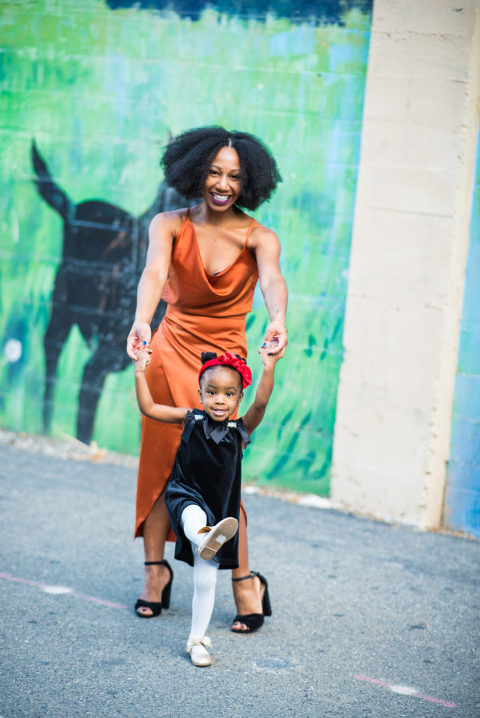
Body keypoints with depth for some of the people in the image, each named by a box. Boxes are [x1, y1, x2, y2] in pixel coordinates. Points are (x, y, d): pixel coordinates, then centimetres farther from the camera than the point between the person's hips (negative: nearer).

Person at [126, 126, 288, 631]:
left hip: (223, 357, -2)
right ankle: (156, 569, 20)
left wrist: (277, 321, -50)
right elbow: (154, 272, -24)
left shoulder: (257, 237, -6)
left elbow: (272, 279, -27)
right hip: (170, 350, 2)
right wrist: (142, 321, -44)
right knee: (160, 461, 4)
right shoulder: (169, 225, -4)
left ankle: (244, 582, 6)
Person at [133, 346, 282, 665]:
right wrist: (140, 372, -6)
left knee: (206, 580, 4)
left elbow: (261, 403, -21)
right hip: (186, 498, -1)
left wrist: (269, 369, -32)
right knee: (194, 517, -39)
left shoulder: (241, 431, -3)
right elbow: (149, 408, 1)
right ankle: (205, 539, -72)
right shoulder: (190, 420, 0)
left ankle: (197, 639, 17)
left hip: (219, 510, 1)